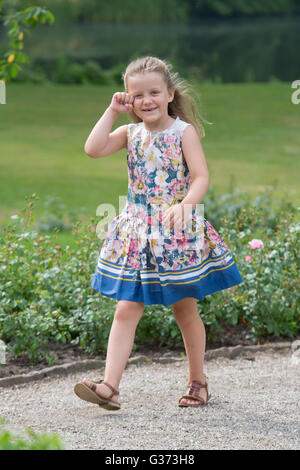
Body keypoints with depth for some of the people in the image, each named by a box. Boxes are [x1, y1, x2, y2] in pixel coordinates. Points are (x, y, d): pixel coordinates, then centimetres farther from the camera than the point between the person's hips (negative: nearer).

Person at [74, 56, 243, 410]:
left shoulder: (184, 131, -6)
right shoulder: (131, 134, 6)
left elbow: (201, 177, -14)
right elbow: (93, 149, -8)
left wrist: (184, 204, -32)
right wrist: (112, 112, -5)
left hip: (179, 232, -3)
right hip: (138, 232, 3)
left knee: (185, 308, 9)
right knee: (126, 309, -4)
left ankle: (197, 380, 25)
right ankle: (110, 385, -10)